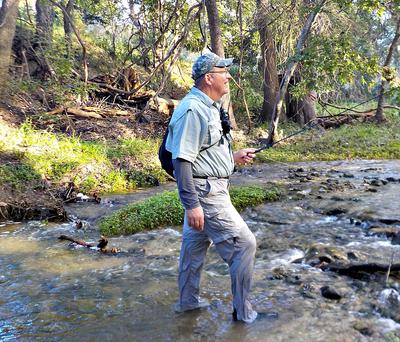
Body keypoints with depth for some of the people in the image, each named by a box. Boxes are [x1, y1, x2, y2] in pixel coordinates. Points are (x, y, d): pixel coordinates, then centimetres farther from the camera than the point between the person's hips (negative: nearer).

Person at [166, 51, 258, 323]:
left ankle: (188, 300, 35)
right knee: (244, 243, -4)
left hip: (210, 187, 10)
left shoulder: (209, 107, 12)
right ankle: (243, 312, 10)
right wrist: (192, 204, -25)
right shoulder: (192, 110, -20)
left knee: (195, 243, 19)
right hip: (205, 191, -10)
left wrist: (233, 157, 15)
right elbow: (181, 160, -24)